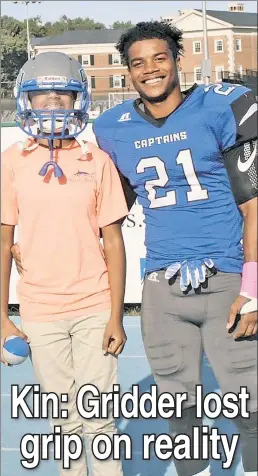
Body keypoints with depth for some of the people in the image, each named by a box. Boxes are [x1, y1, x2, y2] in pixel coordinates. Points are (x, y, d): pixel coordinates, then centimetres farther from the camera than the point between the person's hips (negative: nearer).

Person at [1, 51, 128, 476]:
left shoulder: (96, 161, 0)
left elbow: (113, 241, 1)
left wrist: (116, 317, -3)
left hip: (94, 309, 0)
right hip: (40, 313, 1)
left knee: (98, 419, 1)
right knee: (66, 422, 10)